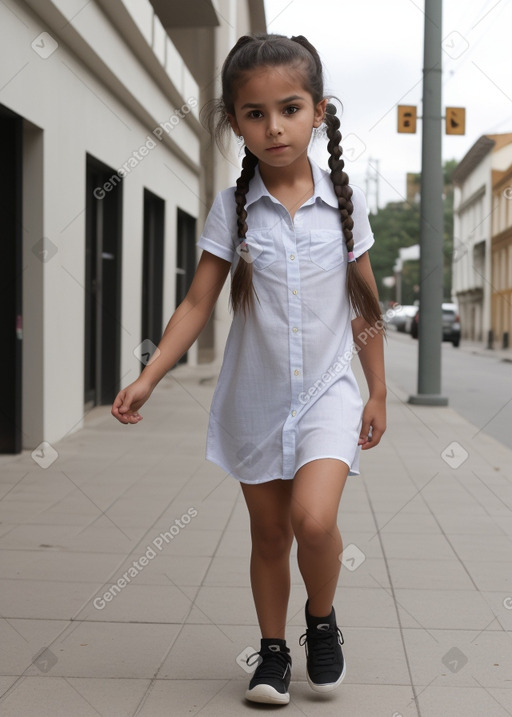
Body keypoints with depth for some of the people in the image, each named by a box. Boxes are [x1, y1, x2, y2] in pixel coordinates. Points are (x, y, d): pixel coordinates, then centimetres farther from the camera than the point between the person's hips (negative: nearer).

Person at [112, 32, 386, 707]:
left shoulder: (345, 201, -2)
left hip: (327, 390, -1)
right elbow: (198, 303, -3)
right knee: (268, 533, 11)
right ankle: (273, 650, 30)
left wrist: (377, 392, 6)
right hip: (254, 395, 1)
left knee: (314, 518, -19)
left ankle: (322, 618, 11)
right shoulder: (232, 207, -4)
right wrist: (148, 377, -14)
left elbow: (365, 305, 5)